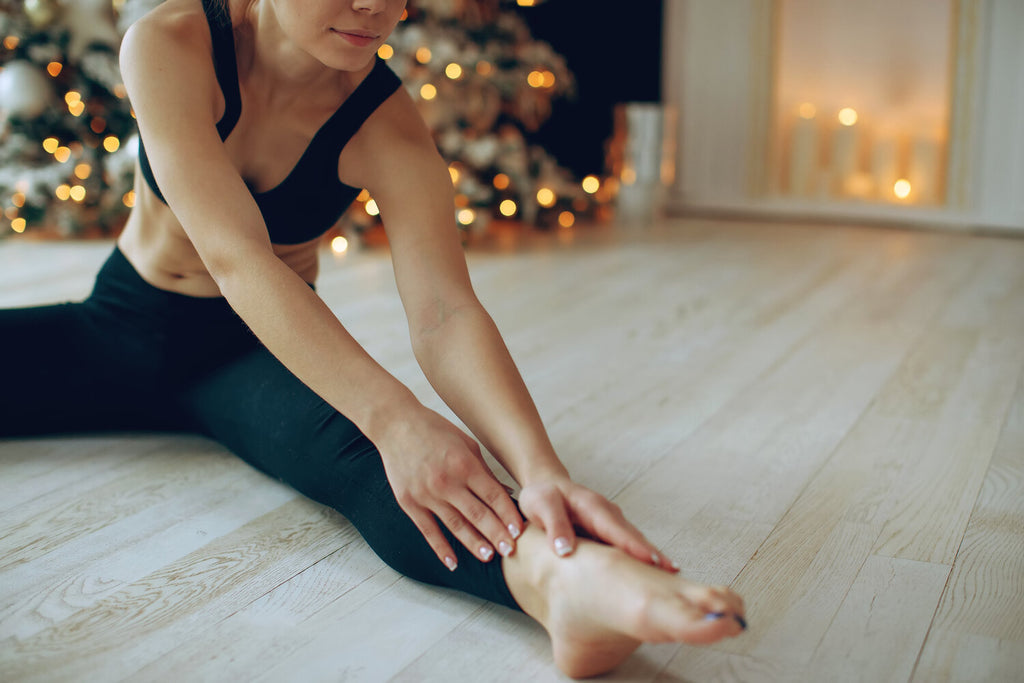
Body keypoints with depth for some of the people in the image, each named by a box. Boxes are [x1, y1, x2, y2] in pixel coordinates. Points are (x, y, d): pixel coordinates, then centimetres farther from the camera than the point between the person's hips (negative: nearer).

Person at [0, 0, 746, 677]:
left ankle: (559, 575, -61)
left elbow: (444, 313, -28)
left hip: (252, 352, -2)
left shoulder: (387, 127, -16)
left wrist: (539, 468, -46)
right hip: (118, 326, 3)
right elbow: (234, 254, -33)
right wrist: (393, 417, -45)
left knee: (360, 453, -35)